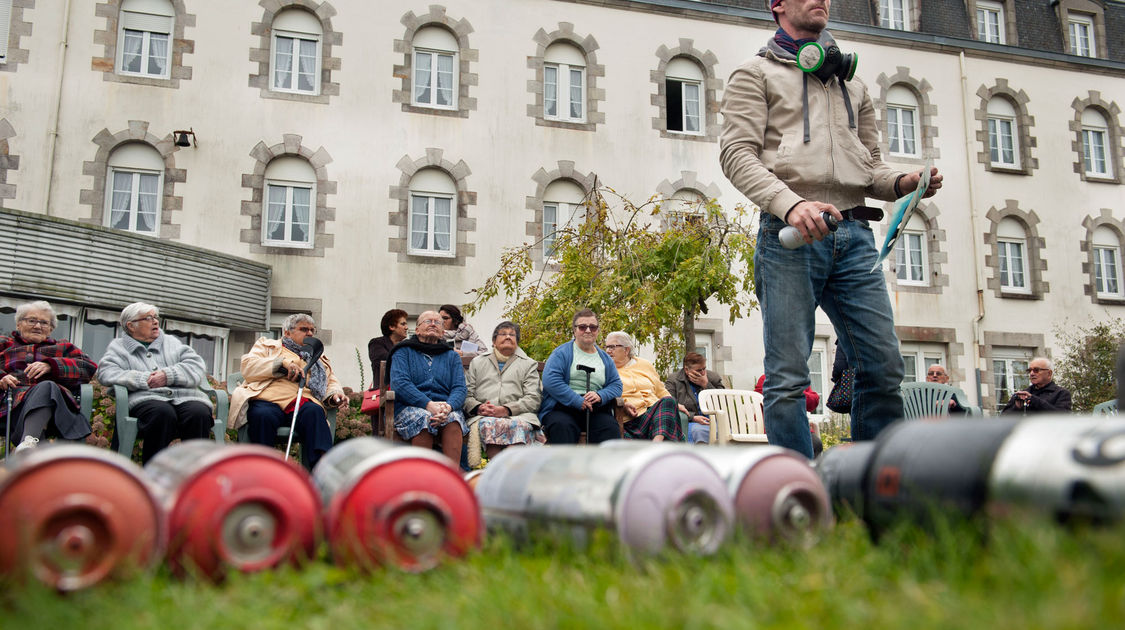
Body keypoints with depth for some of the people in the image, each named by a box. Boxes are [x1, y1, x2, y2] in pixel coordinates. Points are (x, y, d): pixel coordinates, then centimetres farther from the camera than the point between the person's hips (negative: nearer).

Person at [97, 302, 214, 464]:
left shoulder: (171, 342, 28)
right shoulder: (118, 346, 22)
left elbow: (198, 366, 13)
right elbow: (106, 373, 2)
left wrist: (168, 375, -4)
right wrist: (144, 380, -8)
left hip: (185, 397, 2)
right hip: (146, 398, -2)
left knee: (199, 413, -34)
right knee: (162, 413, -39)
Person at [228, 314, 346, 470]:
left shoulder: (320, 359, 37)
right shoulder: (267, 345, 28)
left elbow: (332, 382, 27)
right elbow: (247, 366, 11)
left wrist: (335, 395, 1)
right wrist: (282, 363, -2)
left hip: (303, 404, 2)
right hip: (268, 401, -1)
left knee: (314, 411, -35)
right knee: (263, 415, -38)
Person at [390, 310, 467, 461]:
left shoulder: (452, 356, 23)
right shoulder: (404, 352, 15)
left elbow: (459, 388, 8)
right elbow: (398, 383, -3)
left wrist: (448, 407, -17)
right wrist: (428, 404, -19)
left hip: (446, 408, 2)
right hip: (409, 407, -2)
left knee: (453, 418, -33)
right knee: (423, 418, -36)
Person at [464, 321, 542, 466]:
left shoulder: (529, 364, 23)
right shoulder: (477, 363, 28)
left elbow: (533, 399, 8)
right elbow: (467, 395, 16)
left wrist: (506, 410, -9)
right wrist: (479, 408, -8)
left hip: (518, 416, -1)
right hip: (484, 416, 1)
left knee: (519, 426, -37)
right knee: (488, 424, -36)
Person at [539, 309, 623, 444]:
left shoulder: (605, 358, 22)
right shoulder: (562, 353, 7)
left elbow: (616, 385, 15)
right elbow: (550, 380, -7)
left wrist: (600, 396, -8)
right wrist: (578, 401, -14)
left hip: (596, 410, 3)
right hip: (564, 407, -3)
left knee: (610, 427, -29)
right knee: (562, 426, -36)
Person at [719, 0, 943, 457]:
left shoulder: (852, 84, 28)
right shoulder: (757, 73, 11)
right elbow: (737, 154, -3)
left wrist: (903, 183, 2)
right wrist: (790, 203, -21)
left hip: (853, 235, 5)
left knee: (884, 367, -2)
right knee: (788, 377, -7)